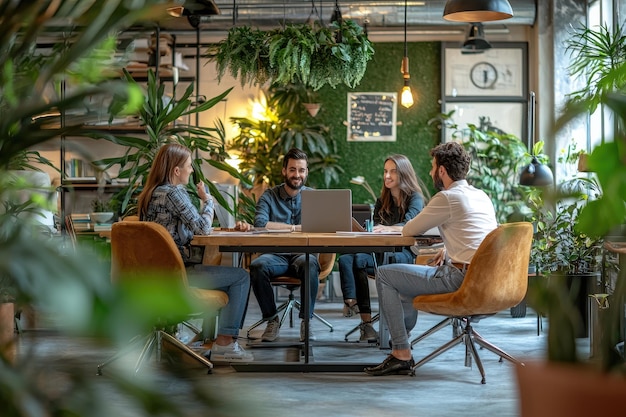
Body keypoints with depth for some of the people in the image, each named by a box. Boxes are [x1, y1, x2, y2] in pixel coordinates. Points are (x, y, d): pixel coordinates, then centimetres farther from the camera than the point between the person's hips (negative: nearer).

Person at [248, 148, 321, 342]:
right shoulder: (269, 196, 9)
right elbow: (259, 223, -9)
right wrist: (294, 227, -12)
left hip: (303, 253, 0)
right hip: (275, 255, 0)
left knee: (310, 265, -36)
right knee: (257, 266, -32)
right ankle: (272, 319, -12)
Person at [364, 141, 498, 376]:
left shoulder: (447, 198, -11)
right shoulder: (482, 196, 15)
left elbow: (408, 231, -3)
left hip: (461, 279, -9)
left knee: (385, 275, -1)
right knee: (415, 270, 30)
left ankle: (401, 355, -2)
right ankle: (400, 338, 32)